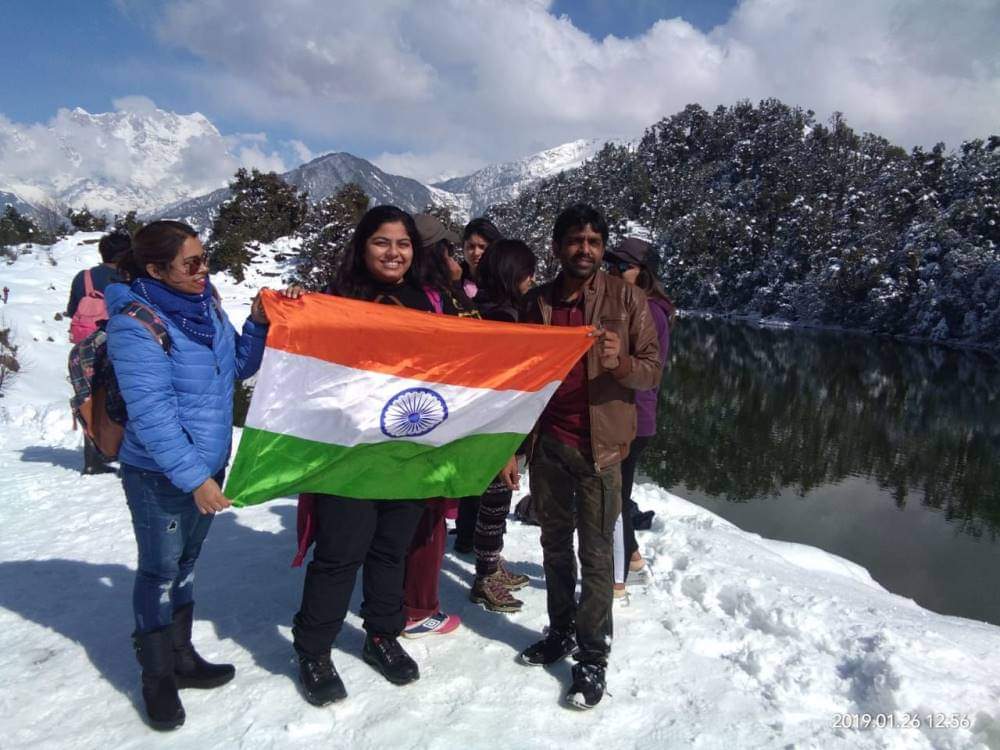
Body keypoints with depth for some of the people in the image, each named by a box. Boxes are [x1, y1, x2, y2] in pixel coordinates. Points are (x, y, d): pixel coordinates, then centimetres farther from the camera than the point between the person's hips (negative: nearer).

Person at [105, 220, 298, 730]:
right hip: (160, 474, -7)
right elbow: (151, 411, -24)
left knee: (185, 561, 19)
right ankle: (157, 676, 27)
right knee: (160, 570, 8)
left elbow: (238, 367, 9)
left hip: (208, 462, 7)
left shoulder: (204, 302, 1)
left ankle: (180, 656, 36)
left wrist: (259, 323, -8)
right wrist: (193, 476, -25)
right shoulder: (134, 323, -20)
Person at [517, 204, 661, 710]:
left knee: (595, 554, 3)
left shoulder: (627, 298, -3)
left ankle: (592, 657, 15)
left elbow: (653, 371, -3)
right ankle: (561, 632, 32)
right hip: (547, 443, 4)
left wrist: (621, 363, -25)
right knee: (555, 544, 15)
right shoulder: (536, 302, 7)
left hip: (599, 445, -4)